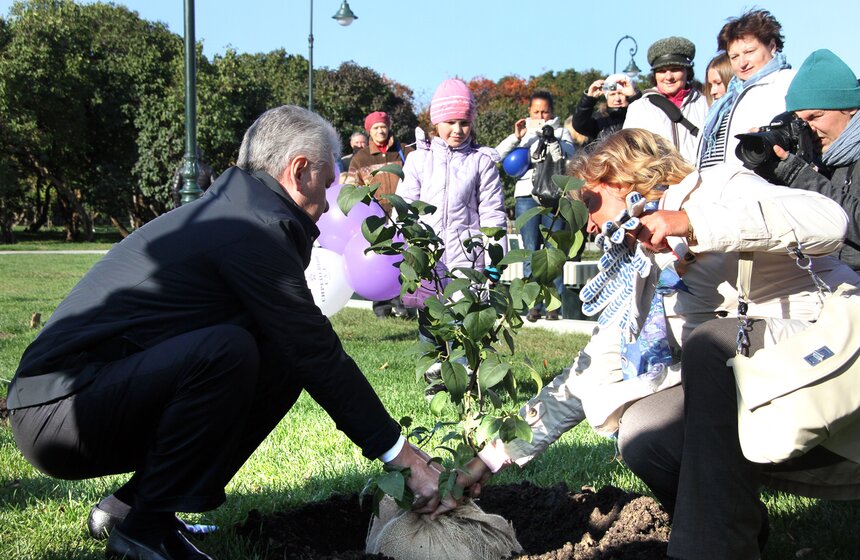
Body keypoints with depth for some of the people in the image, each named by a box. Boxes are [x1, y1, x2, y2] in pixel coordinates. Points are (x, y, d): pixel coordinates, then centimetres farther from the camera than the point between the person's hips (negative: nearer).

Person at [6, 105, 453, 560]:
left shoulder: (224, 213, 16)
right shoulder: (252, 228, -15)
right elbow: (317, 353, -14)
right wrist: (406, 458, -8)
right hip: (56, 412, -10)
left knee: (280, 368, 5)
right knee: (224, 350, -30)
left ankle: (128, 506, 7)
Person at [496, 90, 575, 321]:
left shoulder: (562, 133, 12)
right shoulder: (524, 133, 16)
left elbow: (565, 158, -4)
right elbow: (498, 154, 3)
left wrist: (551, 138, -16)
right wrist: (516, 137, -10)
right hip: (527, 196, 2)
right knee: (531, 252, 0)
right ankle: (534, 305, 3)